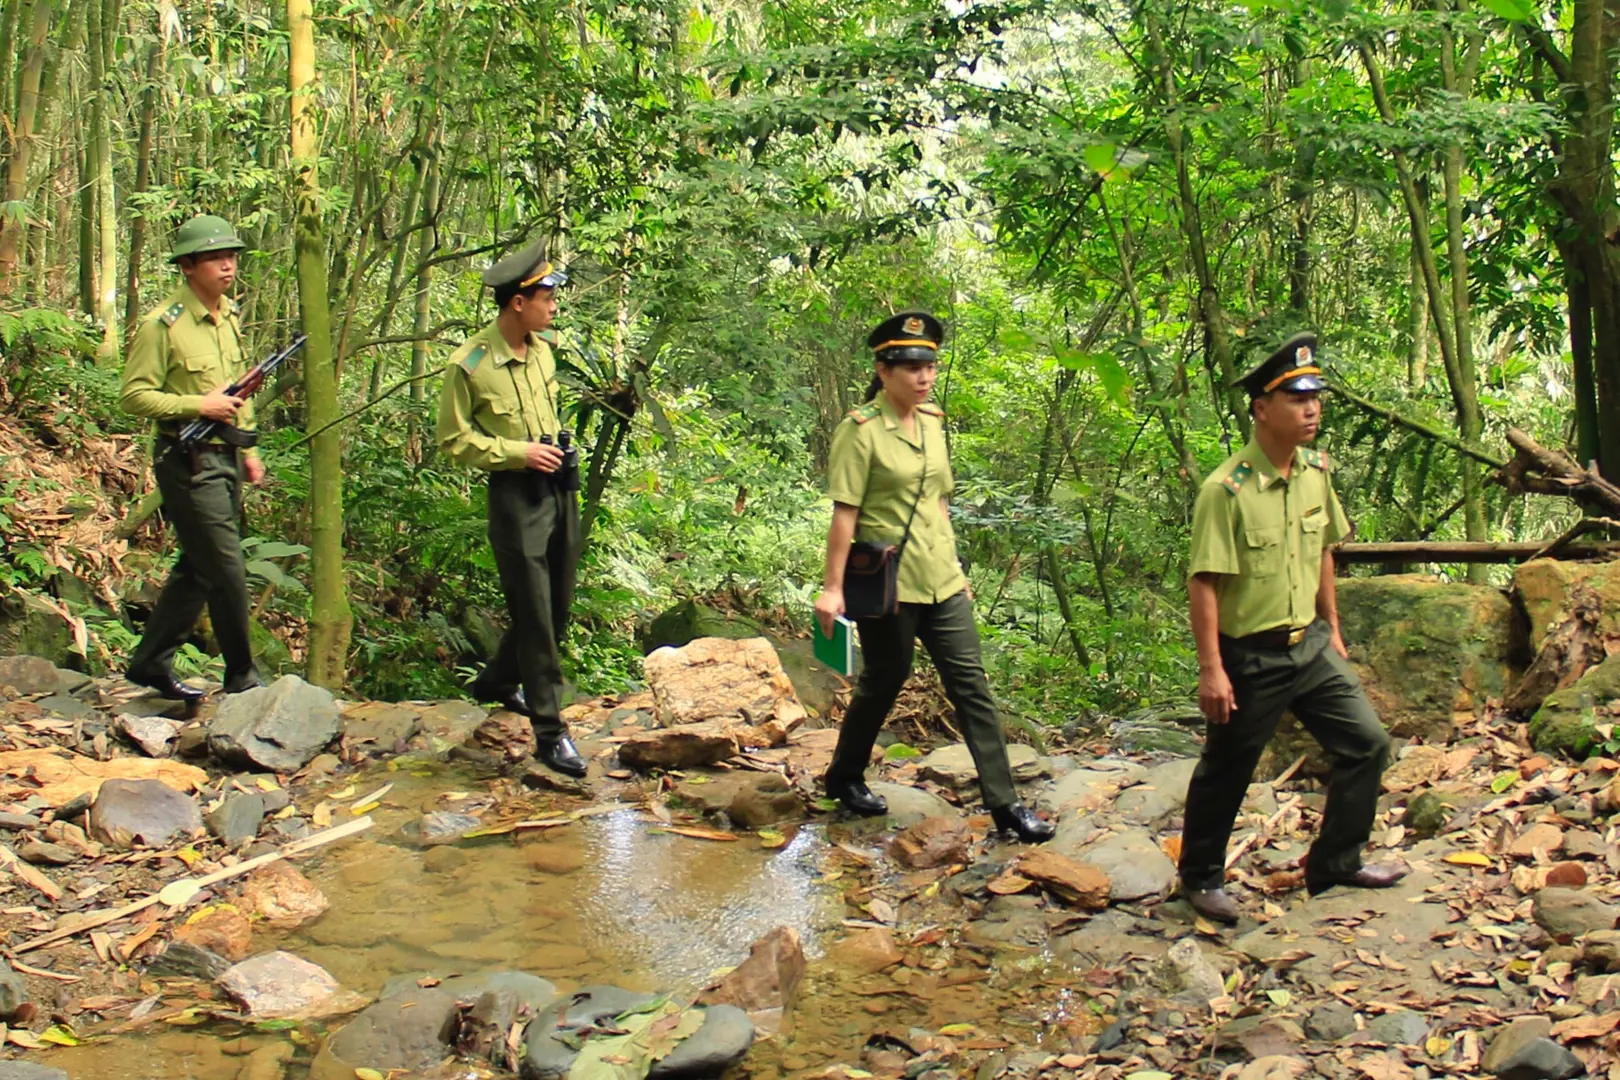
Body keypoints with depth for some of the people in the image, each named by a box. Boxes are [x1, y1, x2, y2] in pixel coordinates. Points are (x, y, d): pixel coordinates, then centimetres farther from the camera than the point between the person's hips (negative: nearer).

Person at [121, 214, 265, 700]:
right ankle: (242, 679, 7)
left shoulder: (229, 315, 12)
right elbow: (134, 396, -14)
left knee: (196, 568, 14)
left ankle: (150, 662, 26)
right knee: (227, 571, -5)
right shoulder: (163, 324, -13)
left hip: (225, 459, 8)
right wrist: (198, 406, -21)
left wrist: (248, 448, 19)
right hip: (189, 463, -8)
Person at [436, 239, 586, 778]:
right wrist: (519, 452, -16)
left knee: (558, 606, 15)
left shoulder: (541, 349, 8)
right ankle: (549, 733, 2)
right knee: (534, 615, -5)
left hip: (558, 487, 8)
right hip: (515, 495, -7)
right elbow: (453, 439, -9)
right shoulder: (469, 364, -14)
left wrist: (558, 447, 11)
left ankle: (497, 682, 38)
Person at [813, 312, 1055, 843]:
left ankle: (1004, 803, 7)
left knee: (971, 684, 3)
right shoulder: (860, 430, -12)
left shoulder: (932, 422, 9)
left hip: (941, 580, 6)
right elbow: (844, 513, -15)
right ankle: (844, 778, 32)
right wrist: (832, 587, -17)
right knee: (883, 683, 9)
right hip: (889, 584, -6)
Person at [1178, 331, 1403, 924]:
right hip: (1250, 657, -7)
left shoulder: (1316, 472, 2)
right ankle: (1200, 877, 28)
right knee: (1225, 773, 8)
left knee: (1366, 743, 9)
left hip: (1310, 646, 7)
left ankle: (1334, 862, 25)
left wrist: (1332, 630, 18)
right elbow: (1204, 584, -20)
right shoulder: (1226, 490, -21)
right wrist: (1211, 670, -21)